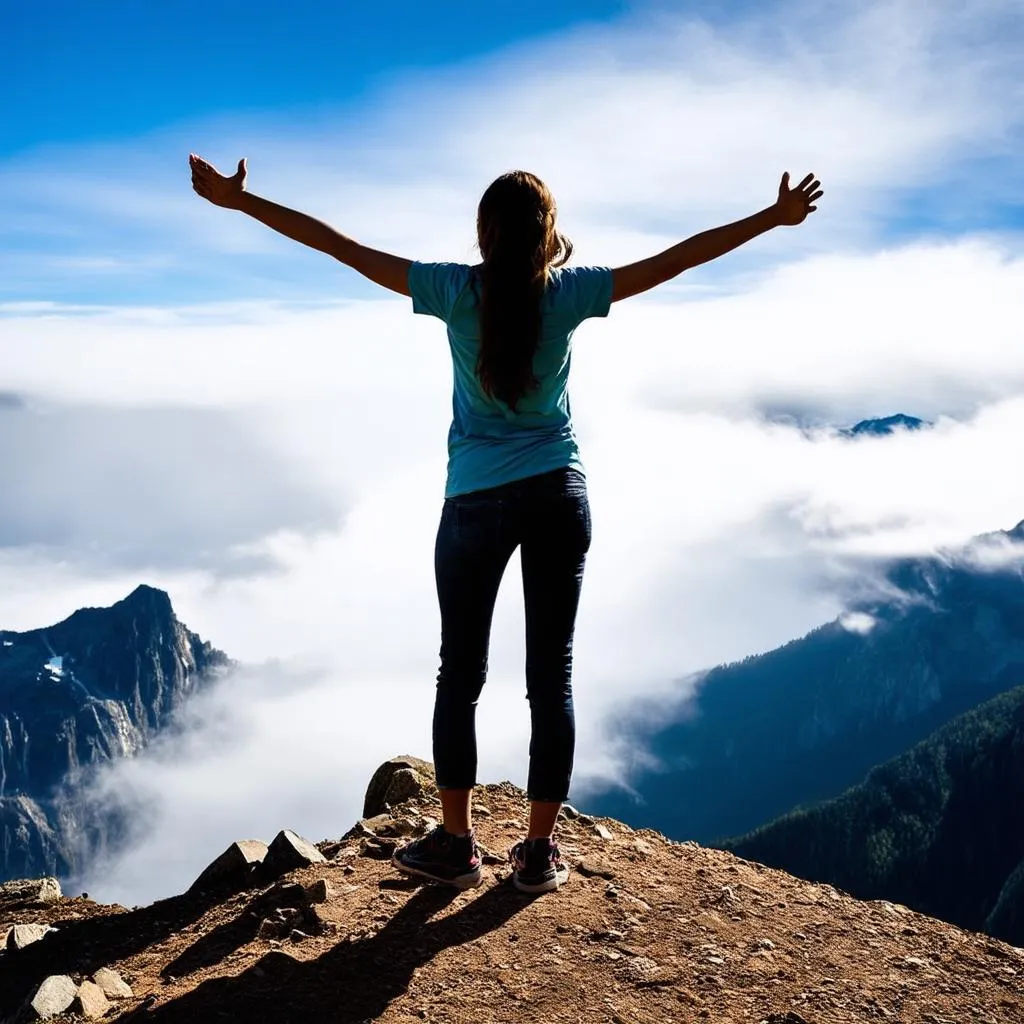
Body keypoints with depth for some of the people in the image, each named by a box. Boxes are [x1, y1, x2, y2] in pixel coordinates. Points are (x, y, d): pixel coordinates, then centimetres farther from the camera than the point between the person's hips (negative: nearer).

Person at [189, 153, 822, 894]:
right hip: (560, 496, 1)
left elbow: (341, 246, -7)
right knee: (552, 674, 6)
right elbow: (678, 258, 1)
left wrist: (239, 200, 0)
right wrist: (774, 218, 11)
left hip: (479, 502, -1)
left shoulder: (458, 291, -8)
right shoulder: (570, 292, -4)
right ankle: (541, 851, 11)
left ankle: (457, 843, 14)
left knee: (461, 673, 10)